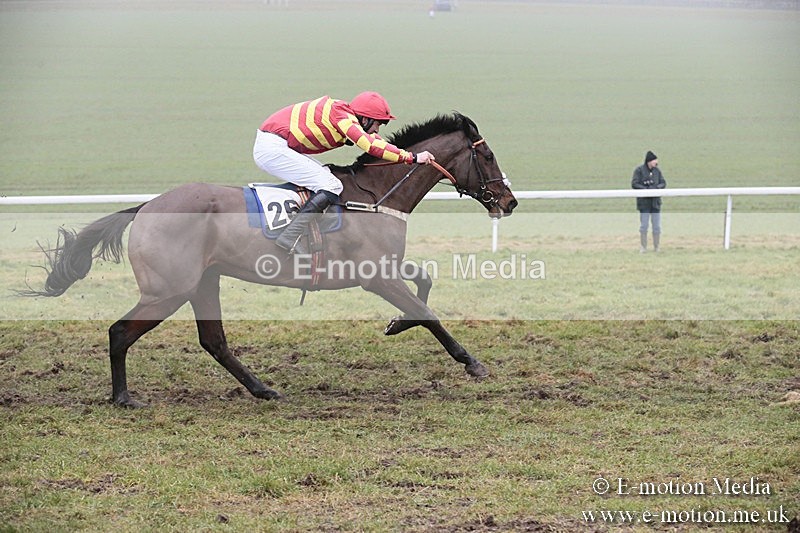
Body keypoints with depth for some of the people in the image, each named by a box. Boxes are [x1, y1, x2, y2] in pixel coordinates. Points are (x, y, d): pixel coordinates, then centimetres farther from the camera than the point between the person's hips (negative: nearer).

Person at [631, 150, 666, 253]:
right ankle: (643, 247, 9)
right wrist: (646, 189, -19)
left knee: (657, 226, 4)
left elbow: (663, 183, 7)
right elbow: (634, 184, -10)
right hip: (644, 202, -4)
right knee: (643, 225, -1)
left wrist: (657, 187, -14)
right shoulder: (639, 170, -4)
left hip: (655, 202, 4)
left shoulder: (657, 170, 8)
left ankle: (657, 247, 13)